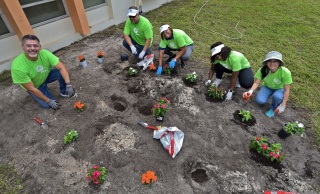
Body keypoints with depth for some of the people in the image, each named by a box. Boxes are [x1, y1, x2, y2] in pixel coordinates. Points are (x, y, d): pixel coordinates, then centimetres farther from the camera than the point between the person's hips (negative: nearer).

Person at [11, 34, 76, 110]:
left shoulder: (44, 53, -28)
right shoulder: (17, 66, -35)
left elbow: (62, 67, -30)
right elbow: (31, 89, -29)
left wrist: (68, 85, -42)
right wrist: (48, 100, -24)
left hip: (46, 76, 2)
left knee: (61, 72, -25)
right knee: (48, 105, -13)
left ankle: (64, 92, 1)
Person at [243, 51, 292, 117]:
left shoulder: (285, 72, -32)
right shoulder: (263, 70, -26)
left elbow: (287, 90, -24)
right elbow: (256, 83, -21)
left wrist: (283, 105, -27)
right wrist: (251, 91, -43)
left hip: (279, 88, -1)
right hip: (267, 87, 2)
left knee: (277, 96, -36)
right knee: (260, 100, -26)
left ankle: (273, 108, -1)